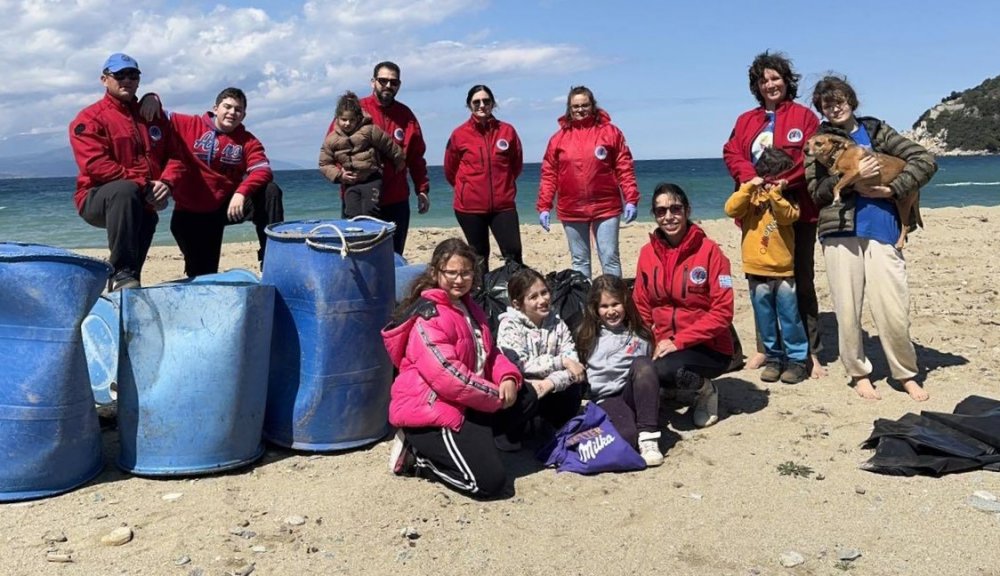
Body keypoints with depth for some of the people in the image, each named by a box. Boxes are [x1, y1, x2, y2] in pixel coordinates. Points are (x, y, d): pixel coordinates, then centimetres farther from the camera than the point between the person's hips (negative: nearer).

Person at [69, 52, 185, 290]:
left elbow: (175, 155, 8)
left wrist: (166, 182, -14)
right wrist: (142, 185, -22)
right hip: (96, 199, -7)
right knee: (125, 190, -35)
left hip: (142, 204, 7)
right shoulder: (90, 118, -3)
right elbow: (96, 166, -16)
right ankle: (121, 273, -38)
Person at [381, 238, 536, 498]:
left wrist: (508, 378, -6)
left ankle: (469, 441, 3)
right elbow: (446, 374, -26)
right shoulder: (429, 315, -18)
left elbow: (489, 353, 17)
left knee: (527, 397, 11)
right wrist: (496, 396, -17)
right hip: (430, 412, -10)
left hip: (463, 404, 10)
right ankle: (418, 456, 1)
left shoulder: (469, 309, 13)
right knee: (489, 481, -16)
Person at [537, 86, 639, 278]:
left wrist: (631, 200, -8)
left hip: (605, 207, -2)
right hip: (571, 210, 2)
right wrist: (544, 206, 0)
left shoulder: (610, 132, 1)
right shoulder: (559, 137, 5)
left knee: (610, 259, 1)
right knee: (579, 261, 10)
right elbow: (548, 174, 5)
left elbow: (625, 168, -1)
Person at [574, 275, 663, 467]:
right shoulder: (588, 336, 12)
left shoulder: (639, 336, 14)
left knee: (642, 363, -32)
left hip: (632, 394, 3)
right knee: (627, 435, -38)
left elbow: (648, 370, 17)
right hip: (605, 399, -3)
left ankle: (648, 437, -28)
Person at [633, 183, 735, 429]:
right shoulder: (647, 253, 2)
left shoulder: (709, 250, -11)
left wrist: (679, 341, -20)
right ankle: (681, 386, 7)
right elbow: (641, 308, 8)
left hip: (708, 348, -4)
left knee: (665, 370, -34)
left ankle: (705, 389, 0)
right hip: (664, 346, 4)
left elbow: (722, 312, -14)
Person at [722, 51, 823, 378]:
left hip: (796, 209, -3)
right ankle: (764, 347, 17)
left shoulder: (803, 116, 5)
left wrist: (783, 181, -21)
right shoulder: (745, 121, 16)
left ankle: (811, 352, 5)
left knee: (802, 280, 1)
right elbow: (731, 154, 4)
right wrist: (752, 179, -15)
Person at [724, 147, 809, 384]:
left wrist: (776, 193, -21)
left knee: (789, 316, 3)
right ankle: (773, 358, 21)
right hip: (756, 269, 1)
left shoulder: (787, 196, 3)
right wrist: (748, 187, -20)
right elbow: (731, 209, -13)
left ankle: (797, 359, 12)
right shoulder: (750, 193, 4)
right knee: (765, 319, 9)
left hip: (783, 269, -1)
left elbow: (789, 216, -16)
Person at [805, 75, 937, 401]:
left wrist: (893, 189, -6)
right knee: (847, 310, 2)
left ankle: (907, 374, 15)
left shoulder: (876, 130, 11)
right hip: (840, 232, 0)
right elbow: (816, 191, 0)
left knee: (893, 310, -3)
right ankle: (859, 373, 19)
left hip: (882, 230, 0)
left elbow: (925, 160, 6)